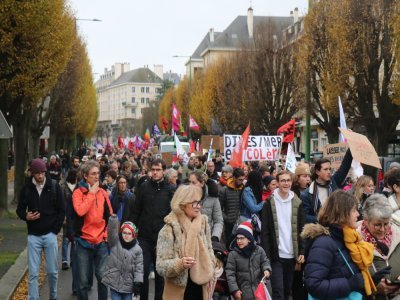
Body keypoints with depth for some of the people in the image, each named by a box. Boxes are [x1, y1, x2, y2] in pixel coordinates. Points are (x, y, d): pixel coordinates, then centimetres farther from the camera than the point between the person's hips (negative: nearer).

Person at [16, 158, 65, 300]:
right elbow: (20, 209, 9)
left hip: (50, 235, 0)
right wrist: (26, 216, -13)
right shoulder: (27, 188, -1)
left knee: (52, 271, 7)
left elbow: (62, 210, 0)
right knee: (33, 273, 1)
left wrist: (55, 229, -4)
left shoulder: (54, 186, -4)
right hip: (33, 236, 1)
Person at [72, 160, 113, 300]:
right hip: (84, 241, -3)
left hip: (101, 241, 3)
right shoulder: (78, 192, -5)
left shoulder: (103, 192, 7)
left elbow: (109, 215, 13)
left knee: (102, 277, 7)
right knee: (83, 280, 5)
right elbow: (80, 211, -24)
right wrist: (92, 193, -16)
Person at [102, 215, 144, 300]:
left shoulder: (137, 249, 0)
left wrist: (138, 283, -8)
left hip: (128, 284, 1)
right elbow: (111, 230, -18)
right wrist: (113, 216, -31)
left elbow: (139, 267, -1)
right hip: (114, 281, -1)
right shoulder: (115, 243, -1)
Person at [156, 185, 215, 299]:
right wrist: (180, 263, -31)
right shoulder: (169, 230, -12)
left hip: (200, 290, 4)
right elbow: (161, 266, -15)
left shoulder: (203, 224, 2)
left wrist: (208, 272, 5)